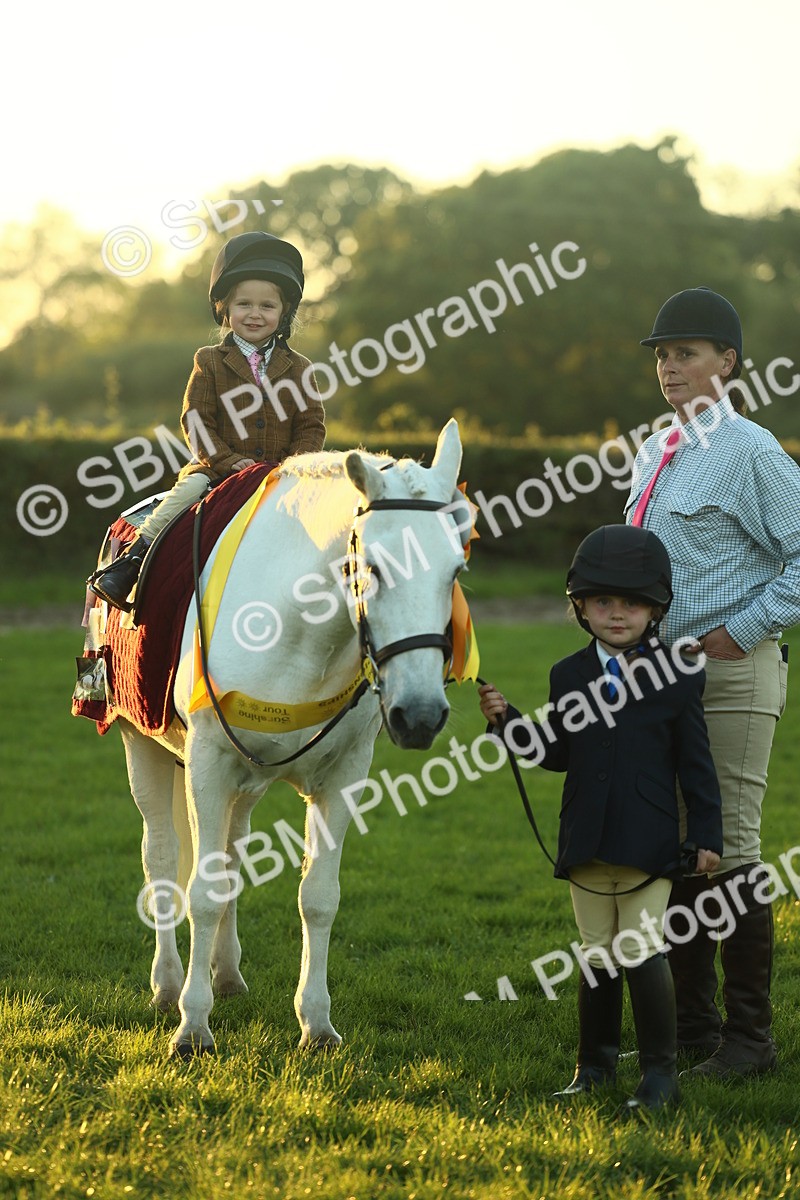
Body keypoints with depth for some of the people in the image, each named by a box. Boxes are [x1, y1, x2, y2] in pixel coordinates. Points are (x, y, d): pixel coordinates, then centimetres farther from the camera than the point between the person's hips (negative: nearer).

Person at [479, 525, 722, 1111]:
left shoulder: (677, 676, -3)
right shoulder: (569, 676, 7)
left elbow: (696, 764, 0)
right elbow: (558, 753, 14)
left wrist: (708, 834, -2)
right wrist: (507, 720, 2)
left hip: (649, 843, -4)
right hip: (587, 844, 4)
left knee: (644, 953, -7)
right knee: (598, 957, 12)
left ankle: (660, 1071, 3)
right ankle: (595, 1062, 24)